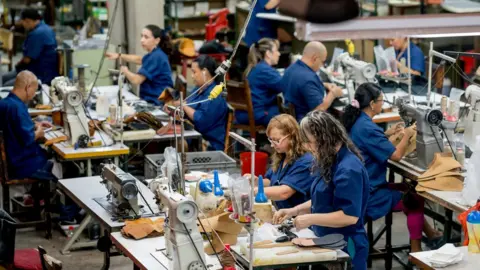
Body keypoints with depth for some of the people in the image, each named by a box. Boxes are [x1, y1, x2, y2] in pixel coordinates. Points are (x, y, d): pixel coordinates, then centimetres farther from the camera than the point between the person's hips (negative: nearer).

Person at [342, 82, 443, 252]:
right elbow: (396, 155, -22)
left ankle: (428, 233, 26)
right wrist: (406, 136, -5)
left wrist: (388, 133, 12)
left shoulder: (355, 122, 3)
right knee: (416, 199, 6)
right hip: (368, 196, -9)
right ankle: (416, 250, 14)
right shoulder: (367, 127, -26)